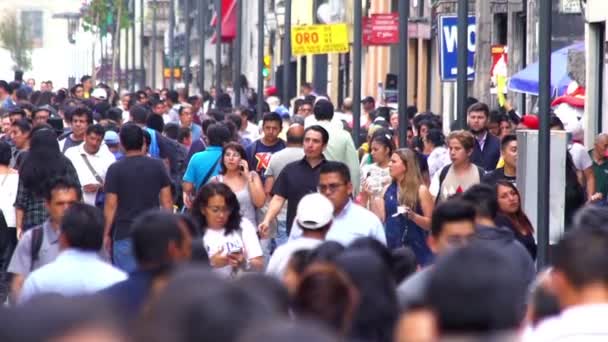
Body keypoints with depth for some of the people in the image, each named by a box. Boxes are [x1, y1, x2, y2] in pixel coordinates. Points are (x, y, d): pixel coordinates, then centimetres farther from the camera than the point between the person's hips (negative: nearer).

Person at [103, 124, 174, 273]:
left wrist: (106, 234, 2)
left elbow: (111, 205, -7)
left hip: (124, 233, -3)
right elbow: (167, 201, 4)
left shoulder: (115, 169, -7)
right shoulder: (157, 166, 1)